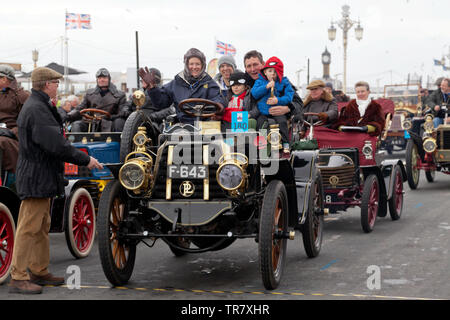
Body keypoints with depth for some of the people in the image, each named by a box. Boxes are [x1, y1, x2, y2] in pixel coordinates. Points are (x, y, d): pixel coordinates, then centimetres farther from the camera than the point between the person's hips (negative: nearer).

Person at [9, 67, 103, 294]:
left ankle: (39, 272, 25)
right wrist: (86, 160, -17)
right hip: (35, 179, -11)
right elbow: (57, 145, -24)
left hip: (42, 178, 11)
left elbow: (54, 141, 21)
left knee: (42, 228, 16)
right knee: (28, 228, -8)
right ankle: (18, 278, -5)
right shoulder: (36, 110, -18)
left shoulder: (40, 107, 18)